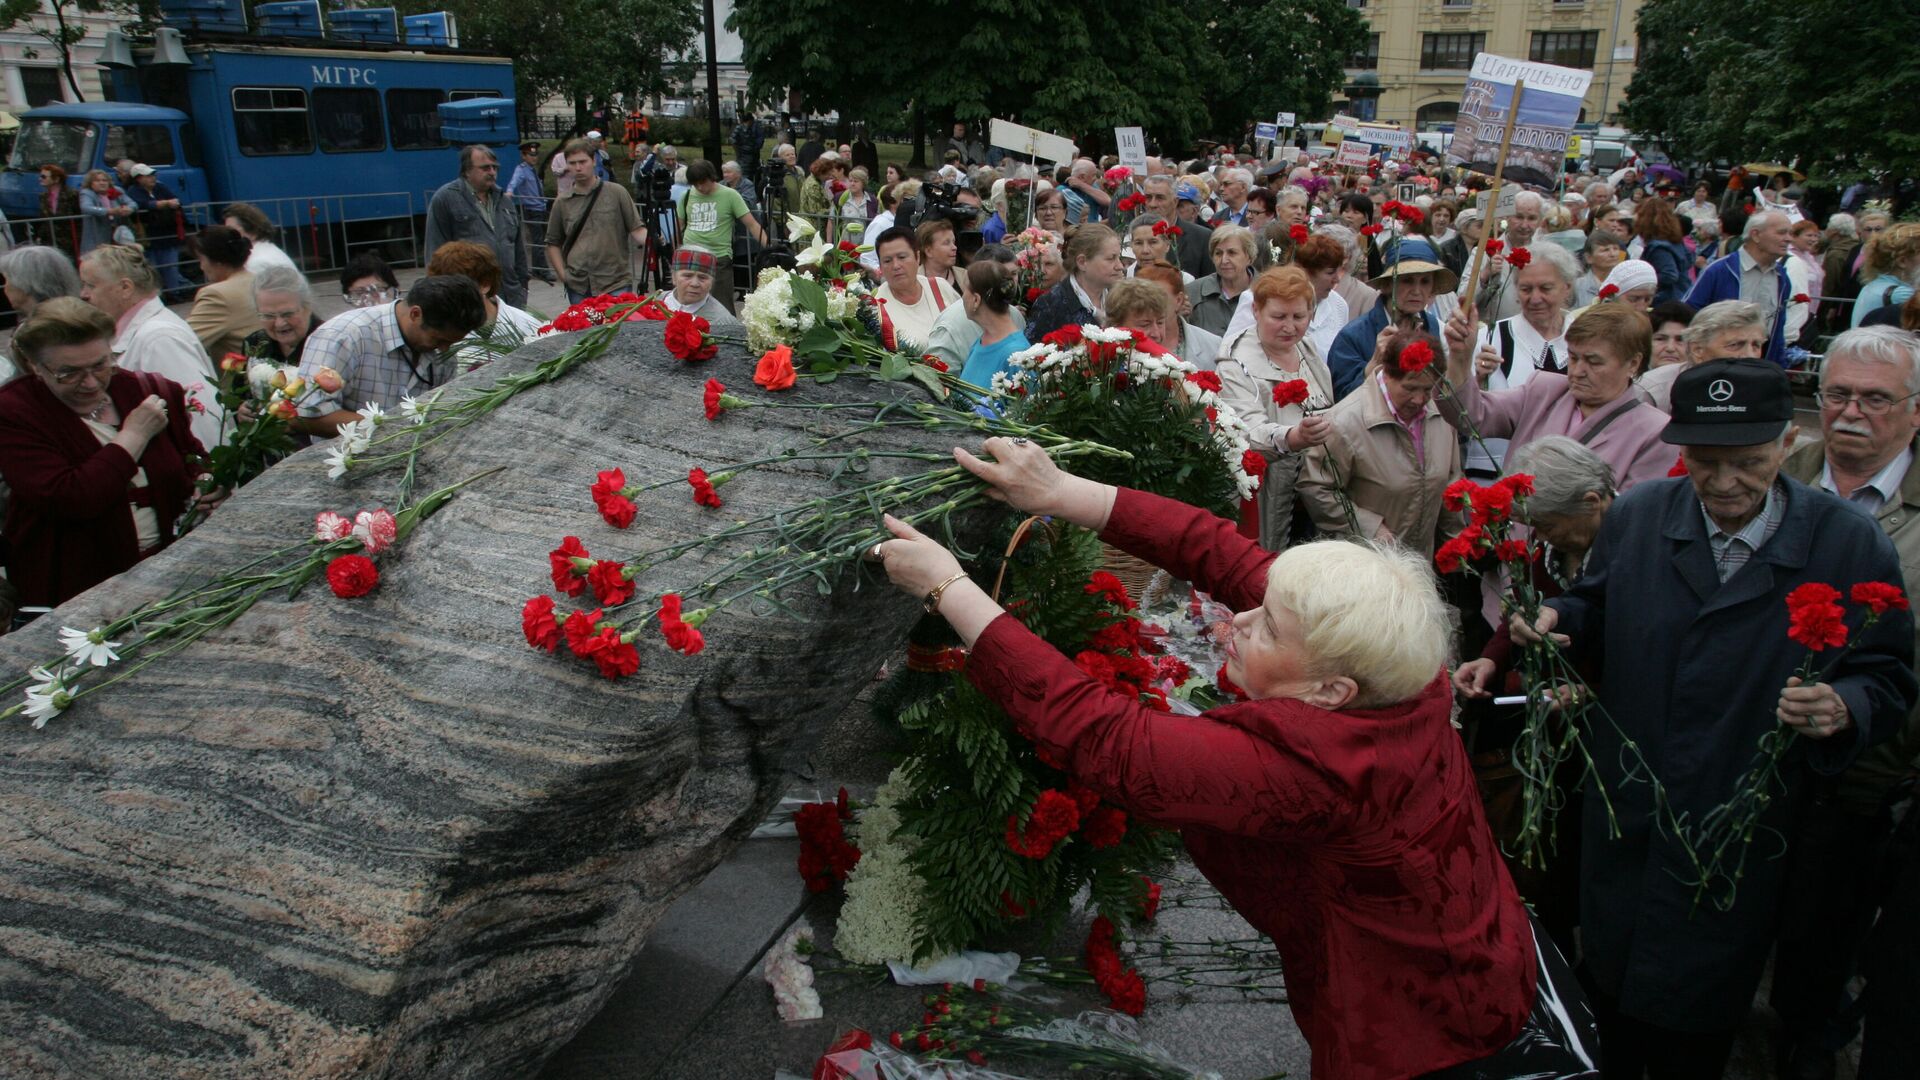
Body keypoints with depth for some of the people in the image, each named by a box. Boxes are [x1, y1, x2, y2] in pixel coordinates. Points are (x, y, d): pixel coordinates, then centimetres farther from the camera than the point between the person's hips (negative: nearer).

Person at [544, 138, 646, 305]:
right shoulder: (562, 203, 10)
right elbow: (553, 243, 17)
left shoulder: (617, 193, 3)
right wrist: (563, 274, 5)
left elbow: (637, 229, 2)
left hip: (615, 284, -3)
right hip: (578, 287, 3)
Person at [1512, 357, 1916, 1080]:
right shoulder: (1636, 515, -4)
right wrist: (1556, 619, -12)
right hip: (1623, 820, 3)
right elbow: (1596, 607, 10)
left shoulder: (1852, 545, -12)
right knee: (1611, 994, 20)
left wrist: (1843, 708, -28)